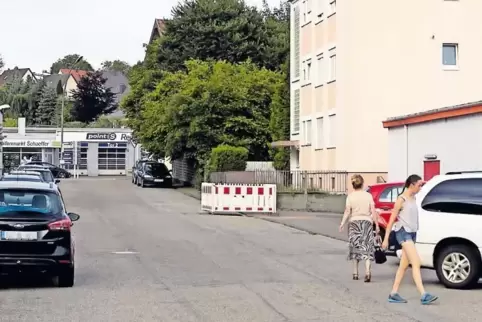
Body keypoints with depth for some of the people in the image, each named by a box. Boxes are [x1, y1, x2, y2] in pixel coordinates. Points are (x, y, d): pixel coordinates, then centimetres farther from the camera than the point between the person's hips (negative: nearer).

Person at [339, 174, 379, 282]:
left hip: (354, 222, 0)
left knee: (355, 247, 12)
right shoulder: (368, 195, -1)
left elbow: (347, 212, -8)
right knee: (367, 248, 1)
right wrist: (377, 224, 3)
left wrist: (342, 224, -2)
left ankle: (355, 273, 16)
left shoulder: (350, 196, -3)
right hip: (367, 222, 0)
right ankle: (367, 272, -17)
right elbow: (373, 212, -2)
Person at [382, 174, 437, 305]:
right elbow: (392, 219, -8)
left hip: (412, 233, 9)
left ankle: (394, 294, 16)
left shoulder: (413, 198, 14)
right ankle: (423, 295, -23)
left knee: (404, 265, 10)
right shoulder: (401, 200, -9)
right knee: (416, 263, -17)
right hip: (403, 232, -9)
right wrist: (386, 239, -8)